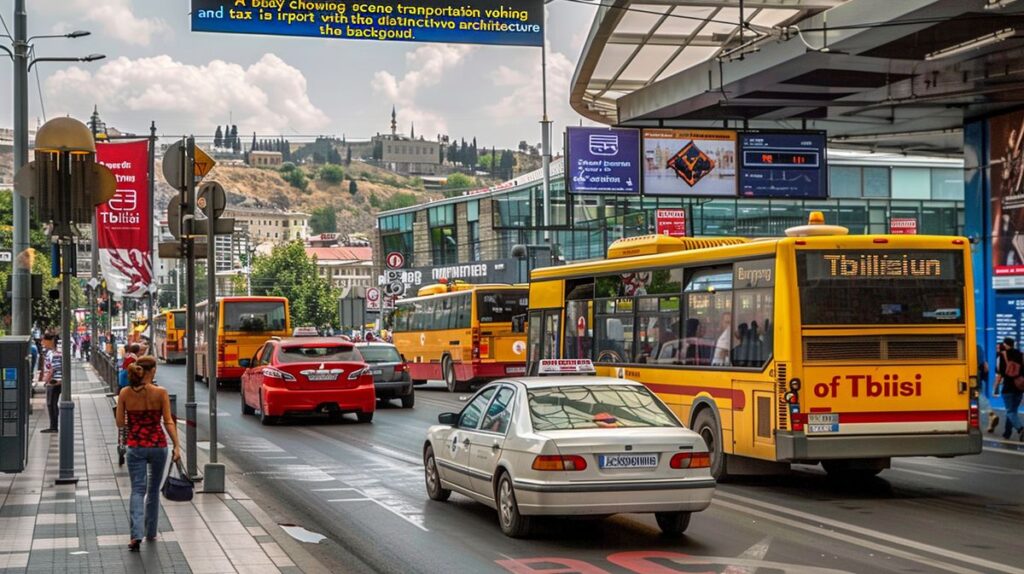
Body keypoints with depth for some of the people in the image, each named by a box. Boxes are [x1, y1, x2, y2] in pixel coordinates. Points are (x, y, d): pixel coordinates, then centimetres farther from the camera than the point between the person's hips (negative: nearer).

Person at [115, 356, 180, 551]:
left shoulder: (125, 393, -4)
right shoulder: (160, 393, -9)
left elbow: (120, 423, 1)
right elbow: (168, 422, -11)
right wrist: (176, 446, -9)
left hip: (135, 446, 1)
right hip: (158, 445, 0)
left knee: (138, 490, 2)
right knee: (153, 490, 16)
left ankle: (136, 534, -16)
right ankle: (151, 533, 24)